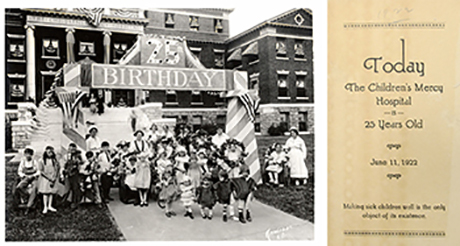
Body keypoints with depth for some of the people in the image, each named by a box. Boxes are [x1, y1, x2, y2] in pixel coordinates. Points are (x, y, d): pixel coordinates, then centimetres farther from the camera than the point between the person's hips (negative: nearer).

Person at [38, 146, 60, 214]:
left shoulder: (54, 160, 3)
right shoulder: (42, 161, -4)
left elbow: (56, 170, 2)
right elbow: (41, 171, -6)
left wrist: (54, 178, -9)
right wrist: (49, 178, -13)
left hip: (53, 178, 3)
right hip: (45, 178, -3)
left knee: (51, 192, 6)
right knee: (45, 192, 0)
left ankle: (50, 206, 15)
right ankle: (45, 207, 5)